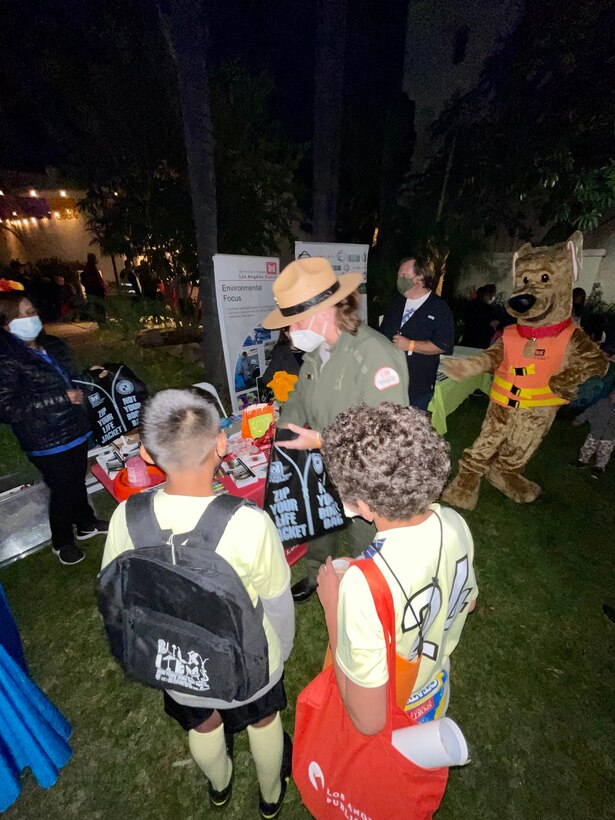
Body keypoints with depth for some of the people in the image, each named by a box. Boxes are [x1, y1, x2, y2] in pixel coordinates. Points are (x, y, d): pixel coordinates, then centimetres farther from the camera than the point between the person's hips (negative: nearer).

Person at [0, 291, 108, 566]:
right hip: (47, 443, -6)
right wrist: (61, 398, -24)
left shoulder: (53, 345, 7)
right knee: (63, 490, 8)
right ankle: (62, 542, 33)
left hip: (75, 430, 7)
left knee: (78, 481, 22)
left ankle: (86, 524, 44)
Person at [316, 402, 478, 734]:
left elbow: (368, 720, -30)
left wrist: (332, 606, -25)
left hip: (387, 717, -4)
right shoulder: (453, 523, -25)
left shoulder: (365, 584, -45)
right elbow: (467, 604, -4)